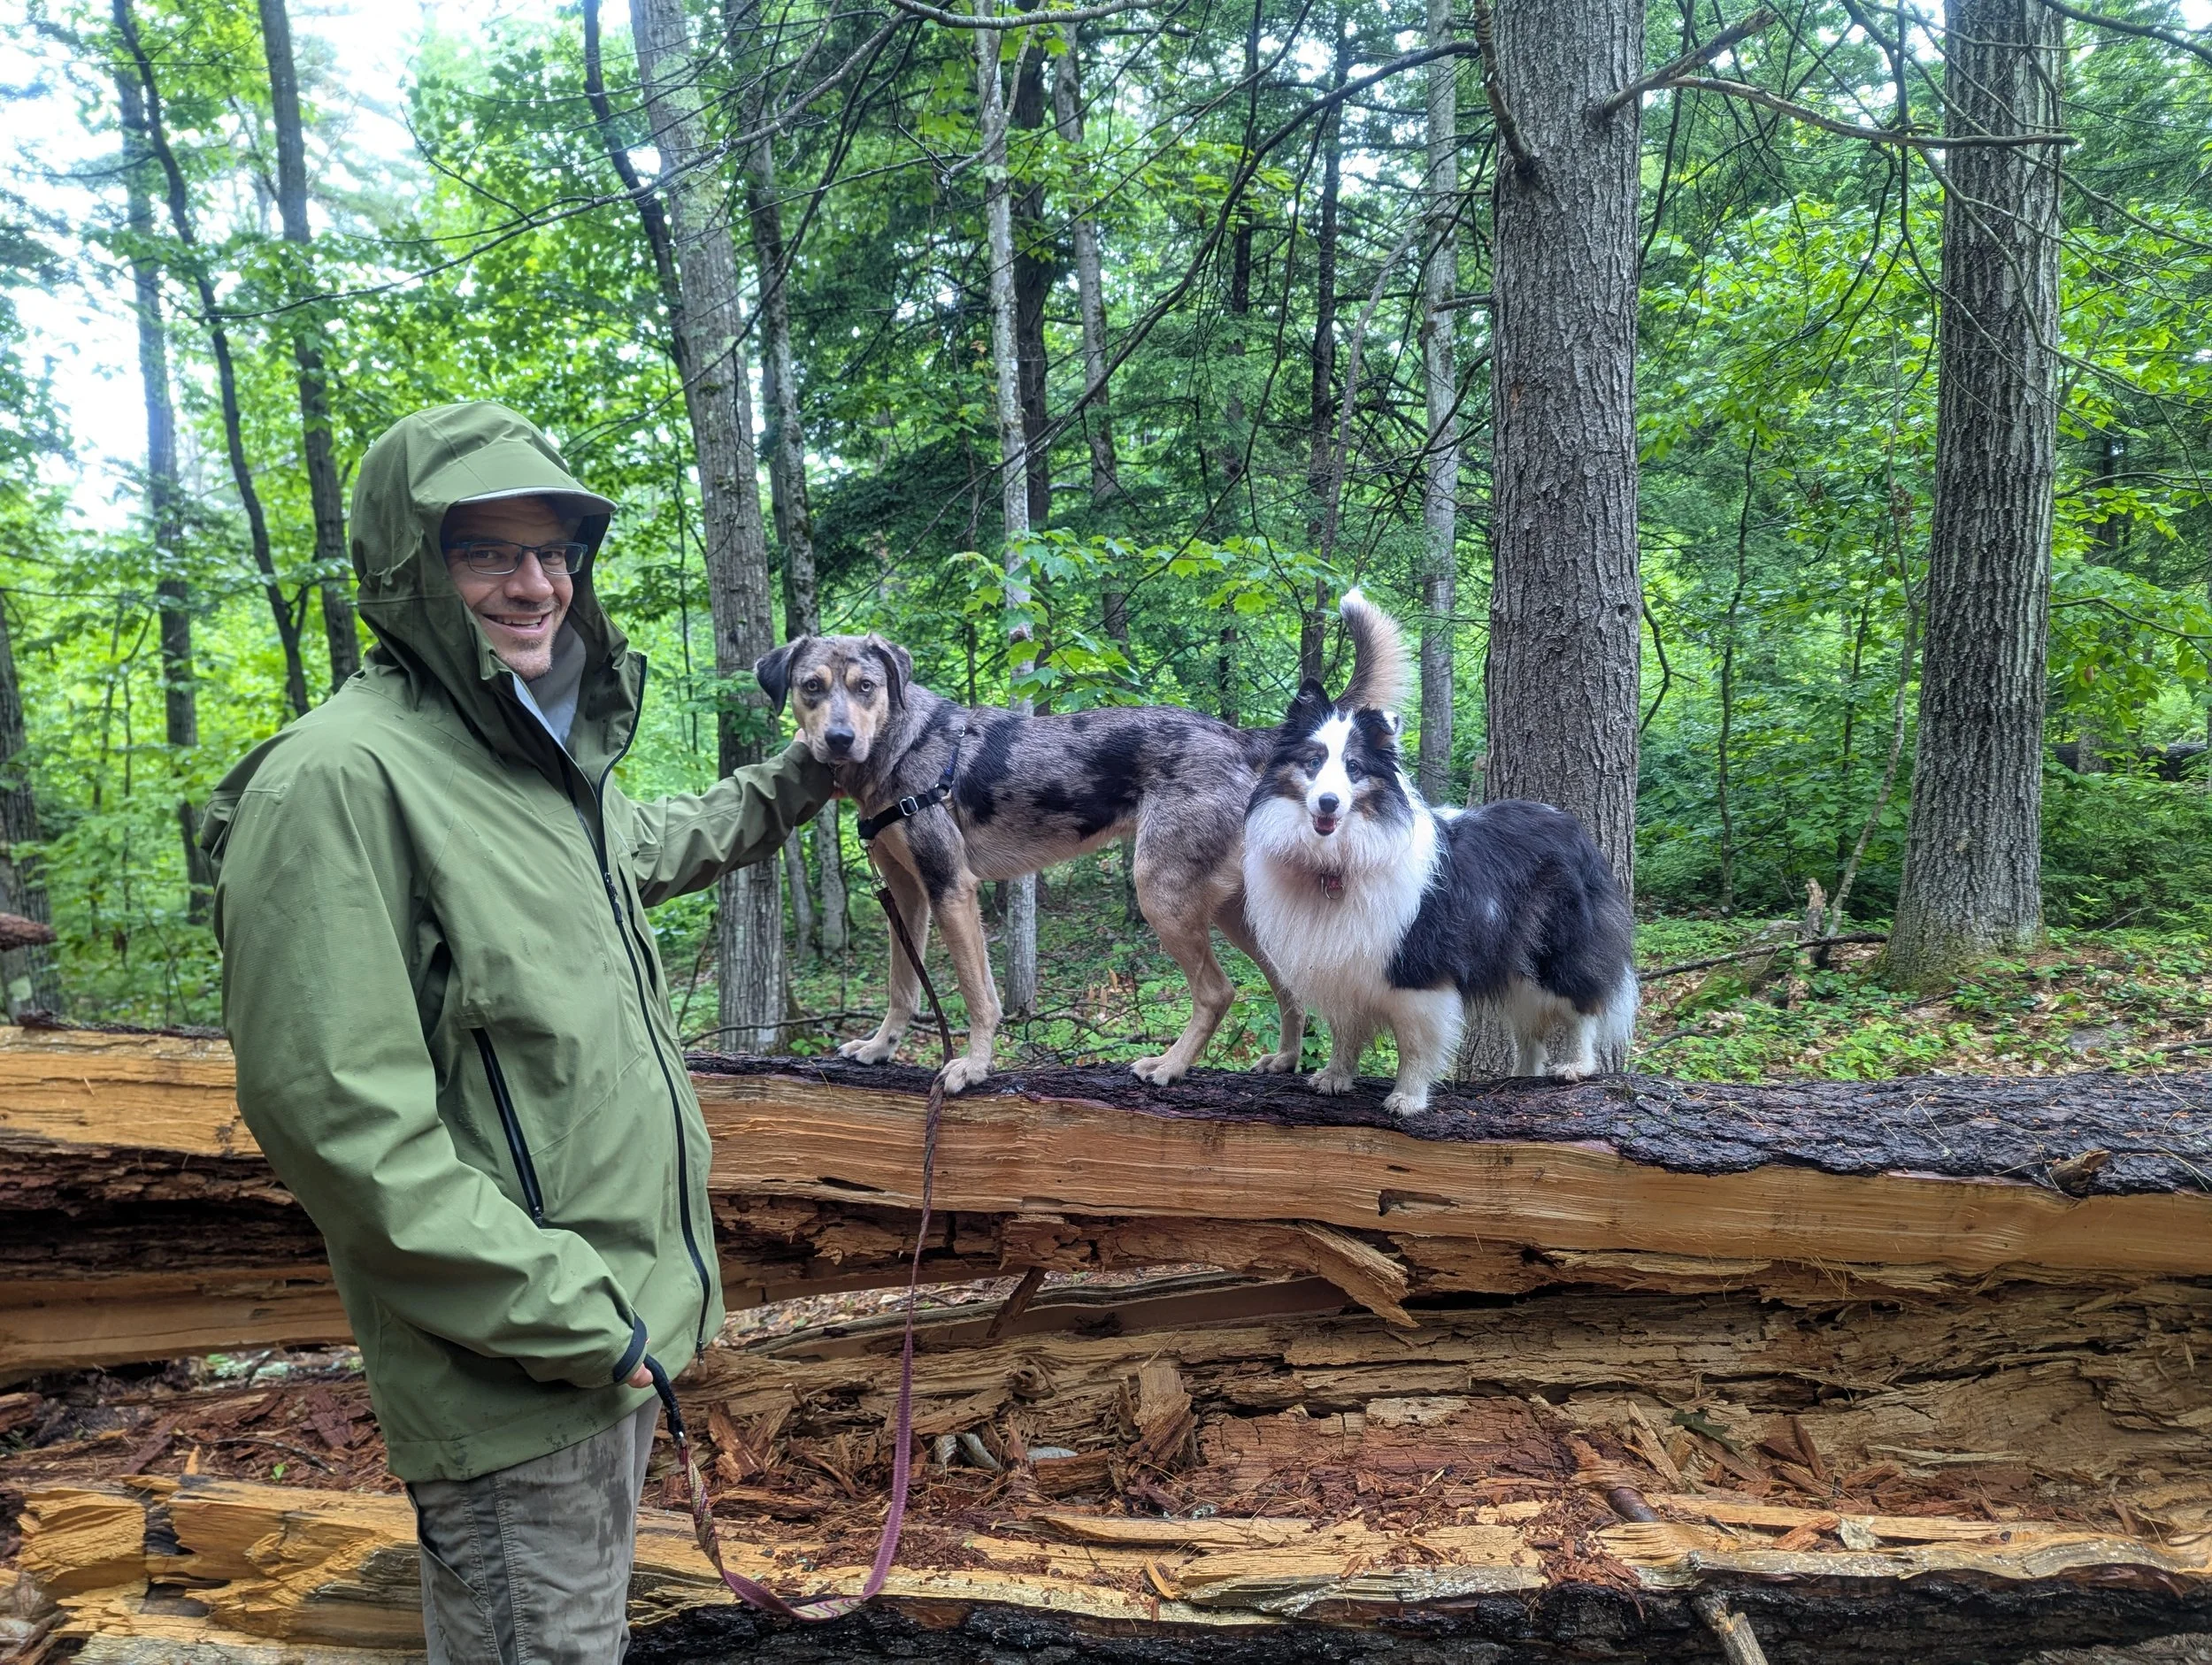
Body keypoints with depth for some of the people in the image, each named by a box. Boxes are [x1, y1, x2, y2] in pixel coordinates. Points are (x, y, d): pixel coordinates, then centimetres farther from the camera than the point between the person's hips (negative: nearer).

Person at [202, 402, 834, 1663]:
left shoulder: (545, 757, 8)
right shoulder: (341, 779, -20)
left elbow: (649, 848, 32)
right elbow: (337, 1116, -25)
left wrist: (796, 782, 34)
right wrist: (567, 1315, -22)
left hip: (623, 1327, 9)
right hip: (515, 1376, -9)